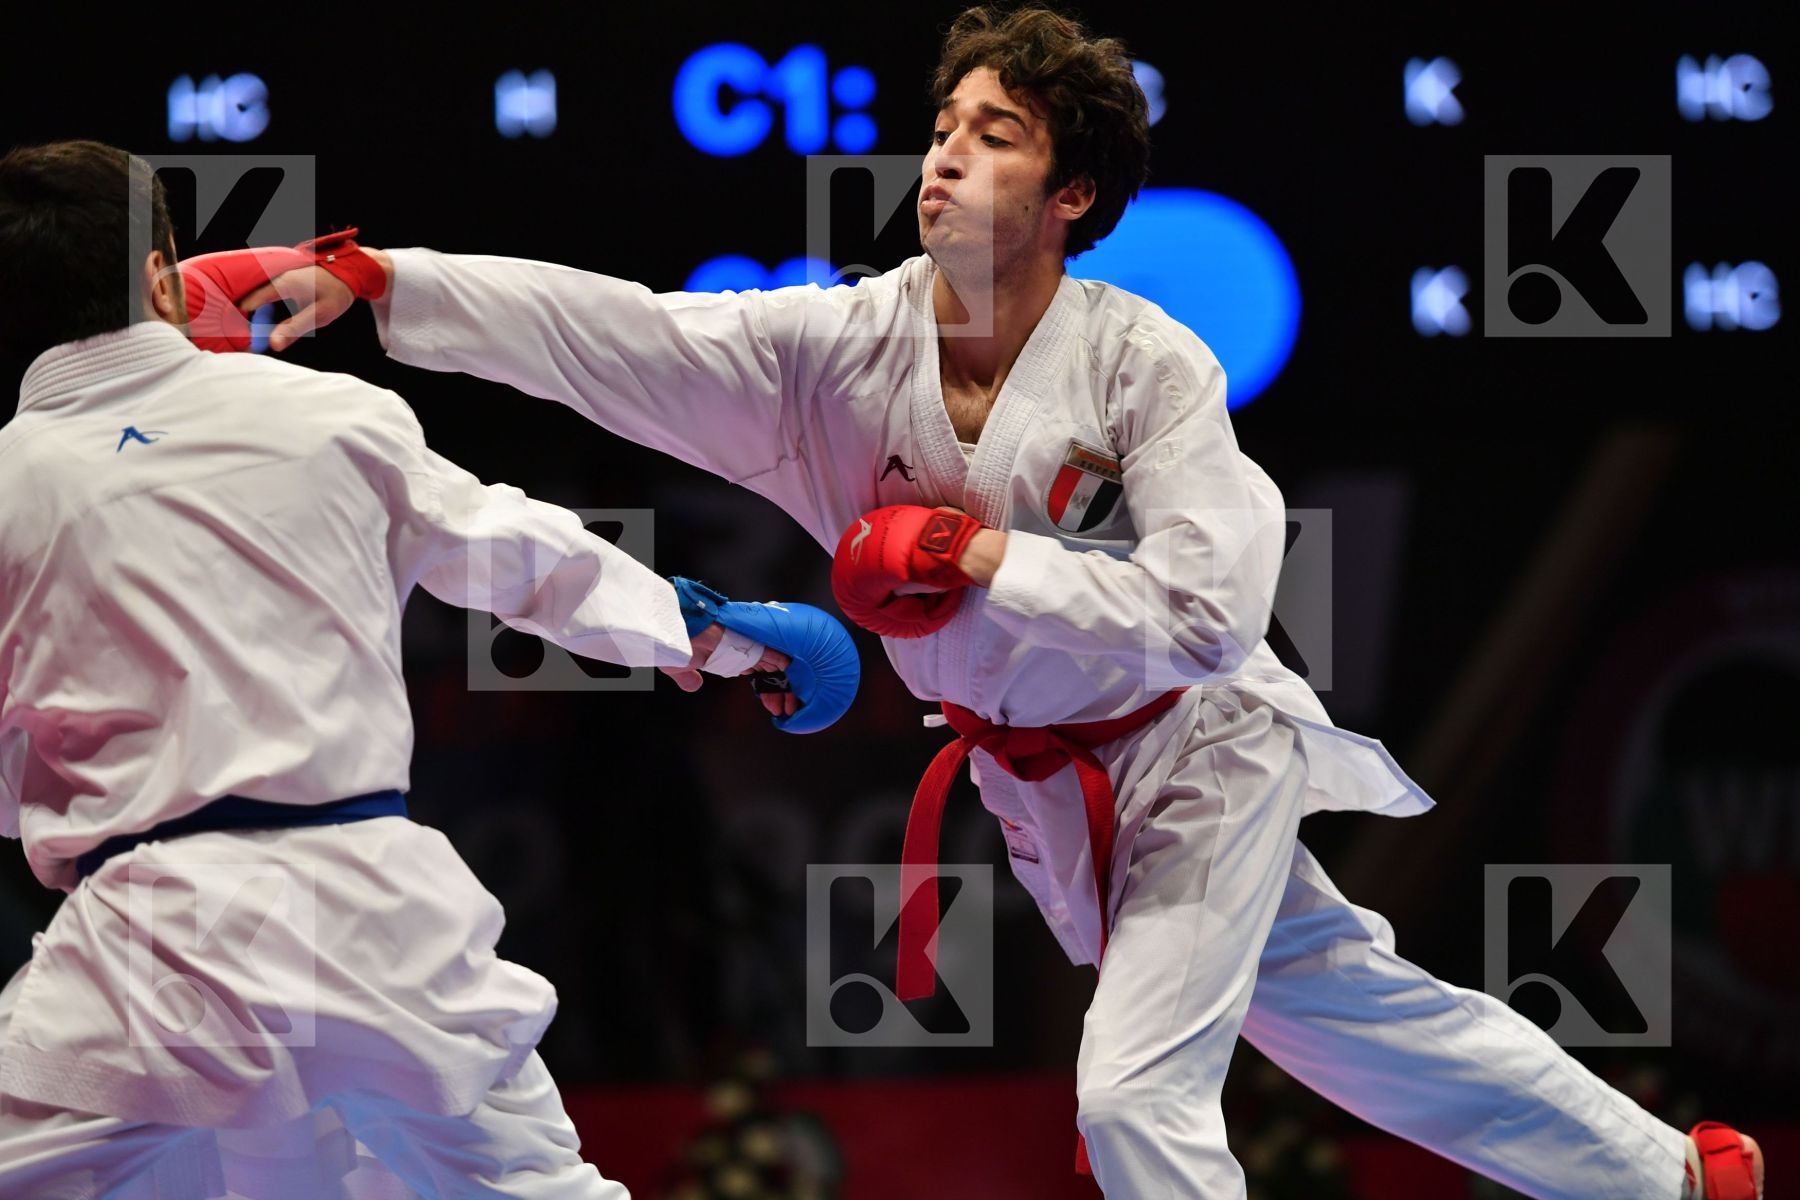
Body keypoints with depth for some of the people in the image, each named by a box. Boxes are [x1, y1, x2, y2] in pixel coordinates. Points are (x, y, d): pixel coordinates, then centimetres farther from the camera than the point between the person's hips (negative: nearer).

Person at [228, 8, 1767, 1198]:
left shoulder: (1149, 365, -26)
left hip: (1198, 753, -6)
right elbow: (603, 326, -23)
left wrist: (977, 560, -34)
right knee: (1348, 1006, 19)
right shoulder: (833, 350, -14)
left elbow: (1206, 612, -31)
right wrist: (372, 279, -34)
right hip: (1053, 790, 6)